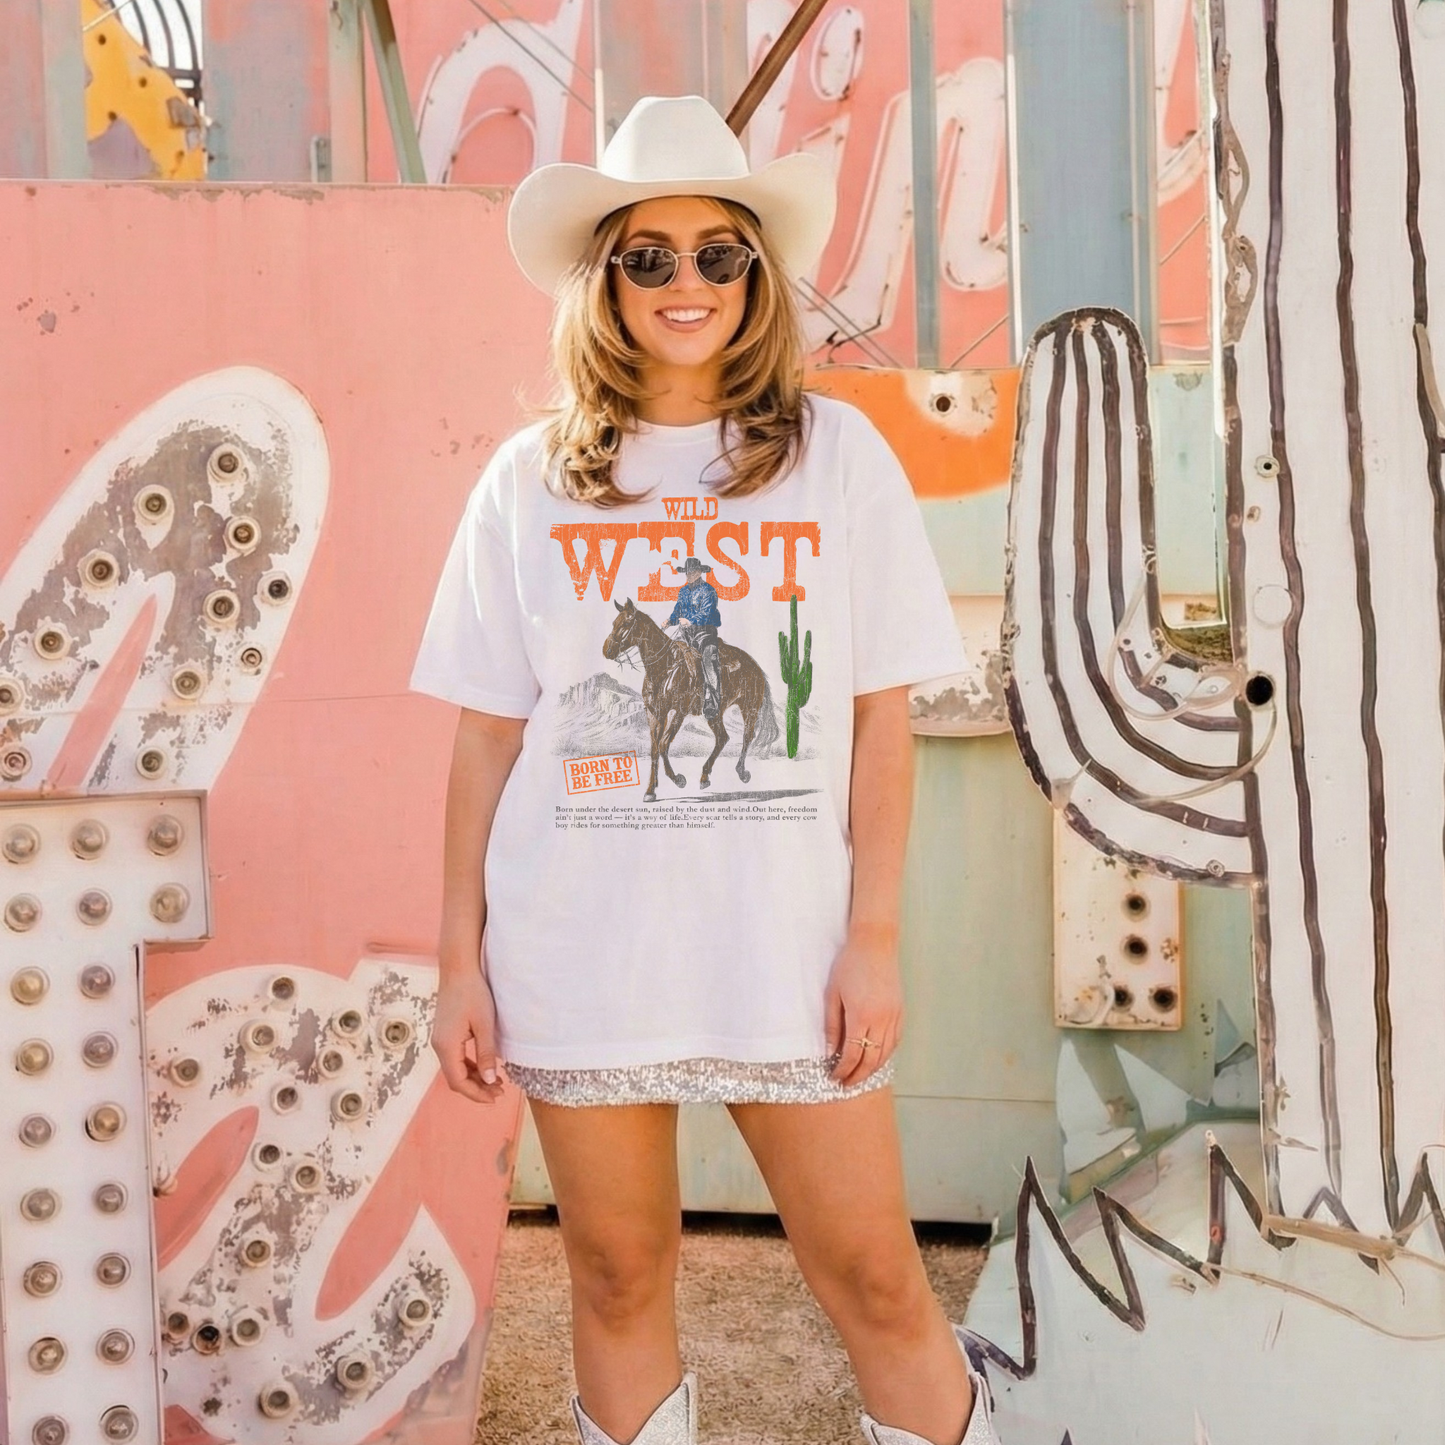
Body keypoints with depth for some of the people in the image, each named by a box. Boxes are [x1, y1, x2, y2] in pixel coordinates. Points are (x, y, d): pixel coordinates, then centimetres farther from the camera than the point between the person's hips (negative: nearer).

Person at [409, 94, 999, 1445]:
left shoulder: (839, 453, 1)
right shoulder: (530, 479, 3)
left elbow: (881, 716, 1)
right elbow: (486, 734, 4)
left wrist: (873, 936, -4)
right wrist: (459, 962, 2)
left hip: (787, 946, -1)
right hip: (577, 951, 1)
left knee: (872, 1274, 5)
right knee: (617, 1274, 13)